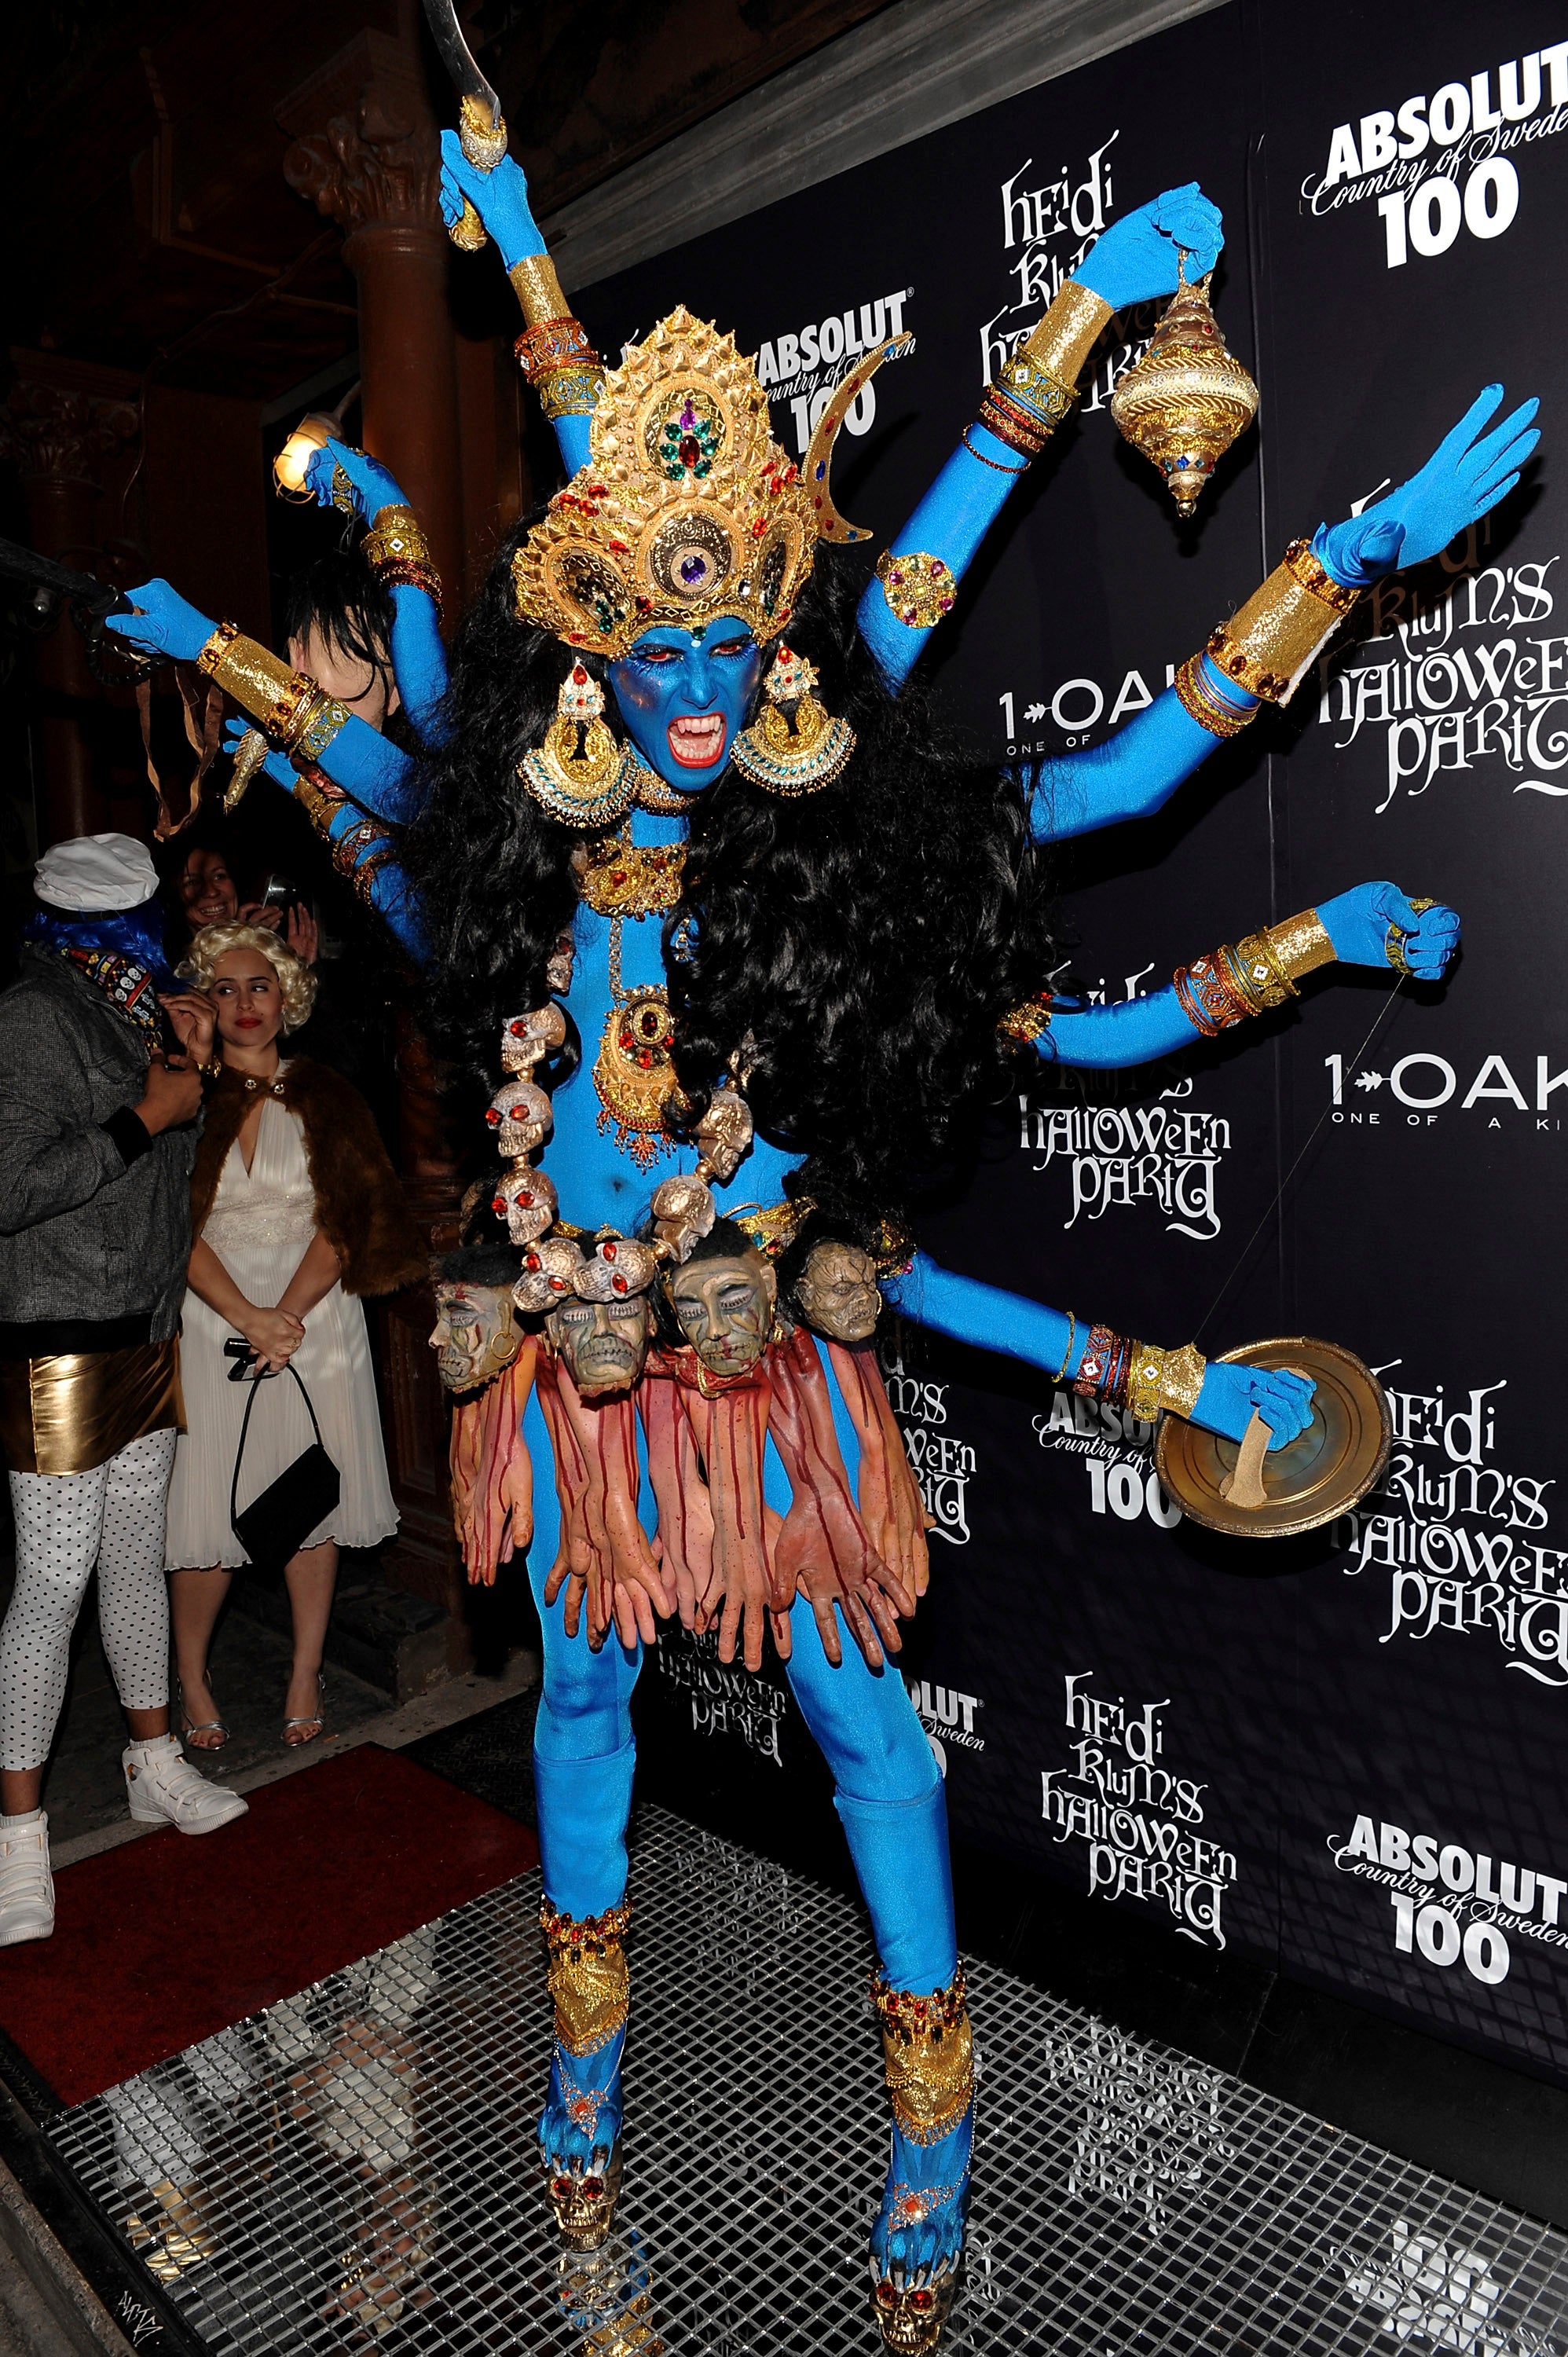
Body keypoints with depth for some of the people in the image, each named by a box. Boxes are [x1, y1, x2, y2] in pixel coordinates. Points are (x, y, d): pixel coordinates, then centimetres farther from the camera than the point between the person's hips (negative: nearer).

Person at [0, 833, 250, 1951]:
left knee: (138, 1559, 16)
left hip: (147, 1337, 8)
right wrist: (147, 1114, -17)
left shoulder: (128, 1019, 13)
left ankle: (158, 1766, 30)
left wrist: (194, 1068, 5)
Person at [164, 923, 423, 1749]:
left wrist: (290, 1316, -14)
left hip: (317, 1320, 1)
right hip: (212, 1323, -1)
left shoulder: (327, 1099, 7)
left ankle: (305, 1677, 17)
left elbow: (345, 1221, -1)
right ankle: (191, 1680, 17)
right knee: (206, 1508, -1)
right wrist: (249, 1316, -16)